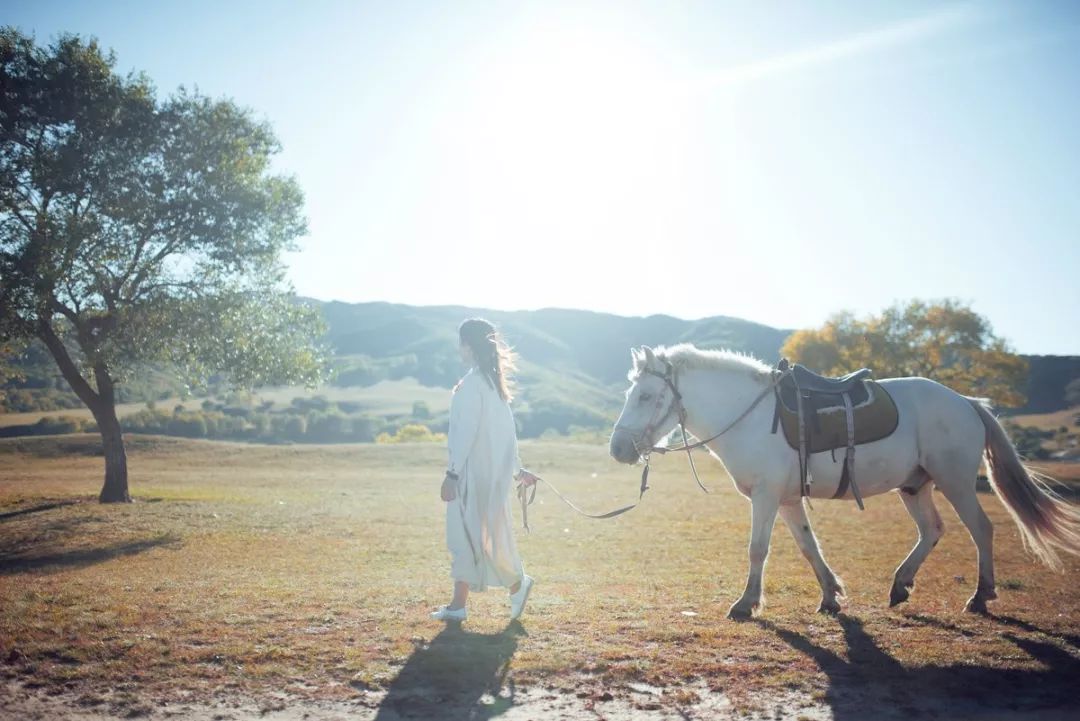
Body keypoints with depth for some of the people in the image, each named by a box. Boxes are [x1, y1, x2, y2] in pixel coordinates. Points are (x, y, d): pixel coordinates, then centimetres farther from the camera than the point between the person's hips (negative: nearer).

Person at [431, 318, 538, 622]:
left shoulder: (472, 383, -16)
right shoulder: (494, 382, 12)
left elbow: (466, 432, -20)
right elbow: (508, 430, 17)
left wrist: (452, 473, -17)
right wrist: (516, 469, 23)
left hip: (476, 472, -9)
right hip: (492, 470, 9)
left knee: (478, 534, 2)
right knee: (463, 535, 11)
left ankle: (517, 583, 16)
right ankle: (457, 605, 15)